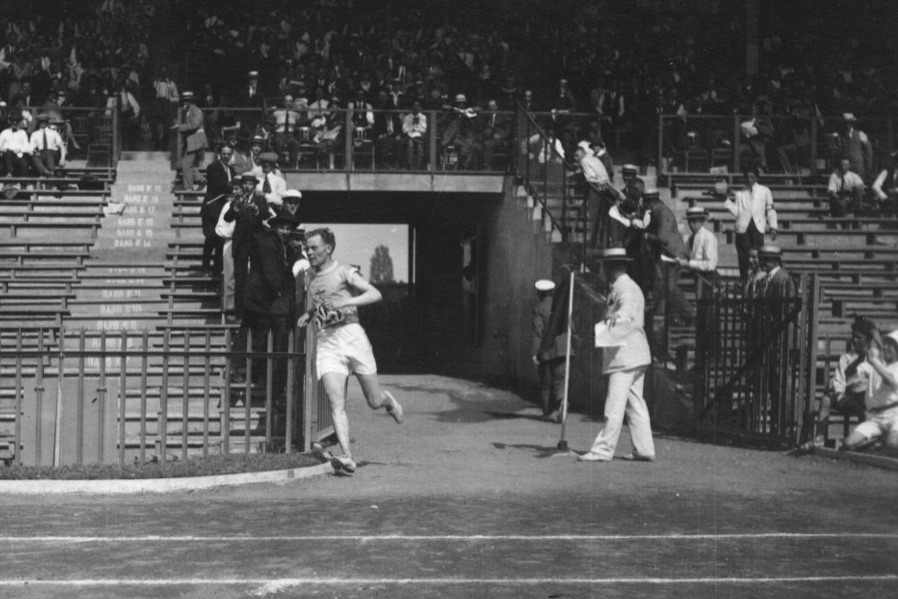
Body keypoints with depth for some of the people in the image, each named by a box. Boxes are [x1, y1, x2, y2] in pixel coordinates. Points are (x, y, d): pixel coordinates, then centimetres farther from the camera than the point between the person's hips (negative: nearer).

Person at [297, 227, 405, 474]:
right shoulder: (309, 277, 14)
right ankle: (347, 457, -22)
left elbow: (375, 294, -13)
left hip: (351, 335, -3)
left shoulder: (344, 272, -2)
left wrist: (346, 302, -24)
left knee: (374, 401, 6)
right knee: (336, 404, -15)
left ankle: (389, 400, 42)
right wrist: (309, 314, 11)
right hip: (325, 342, 3)